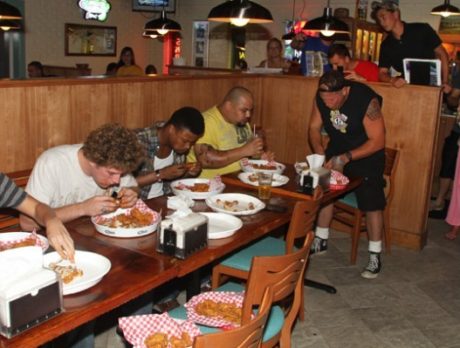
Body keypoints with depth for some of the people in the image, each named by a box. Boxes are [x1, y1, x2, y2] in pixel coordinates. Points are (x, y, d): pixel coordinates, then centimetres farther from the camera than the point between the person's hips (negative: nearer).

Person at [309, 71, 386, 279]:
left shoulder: (366, 100, -30)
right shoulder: (320, 98, -16)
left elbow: (378, 141, -27)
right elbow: (314, 127, -4)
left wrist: (346, 158, -34)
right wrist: (319, 152, -23)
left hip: (367, 152, -5)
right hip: (337, 149, 5)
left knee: (372, 202, -12)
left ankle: (375, 256, 0)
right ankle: (320, 242, 16)